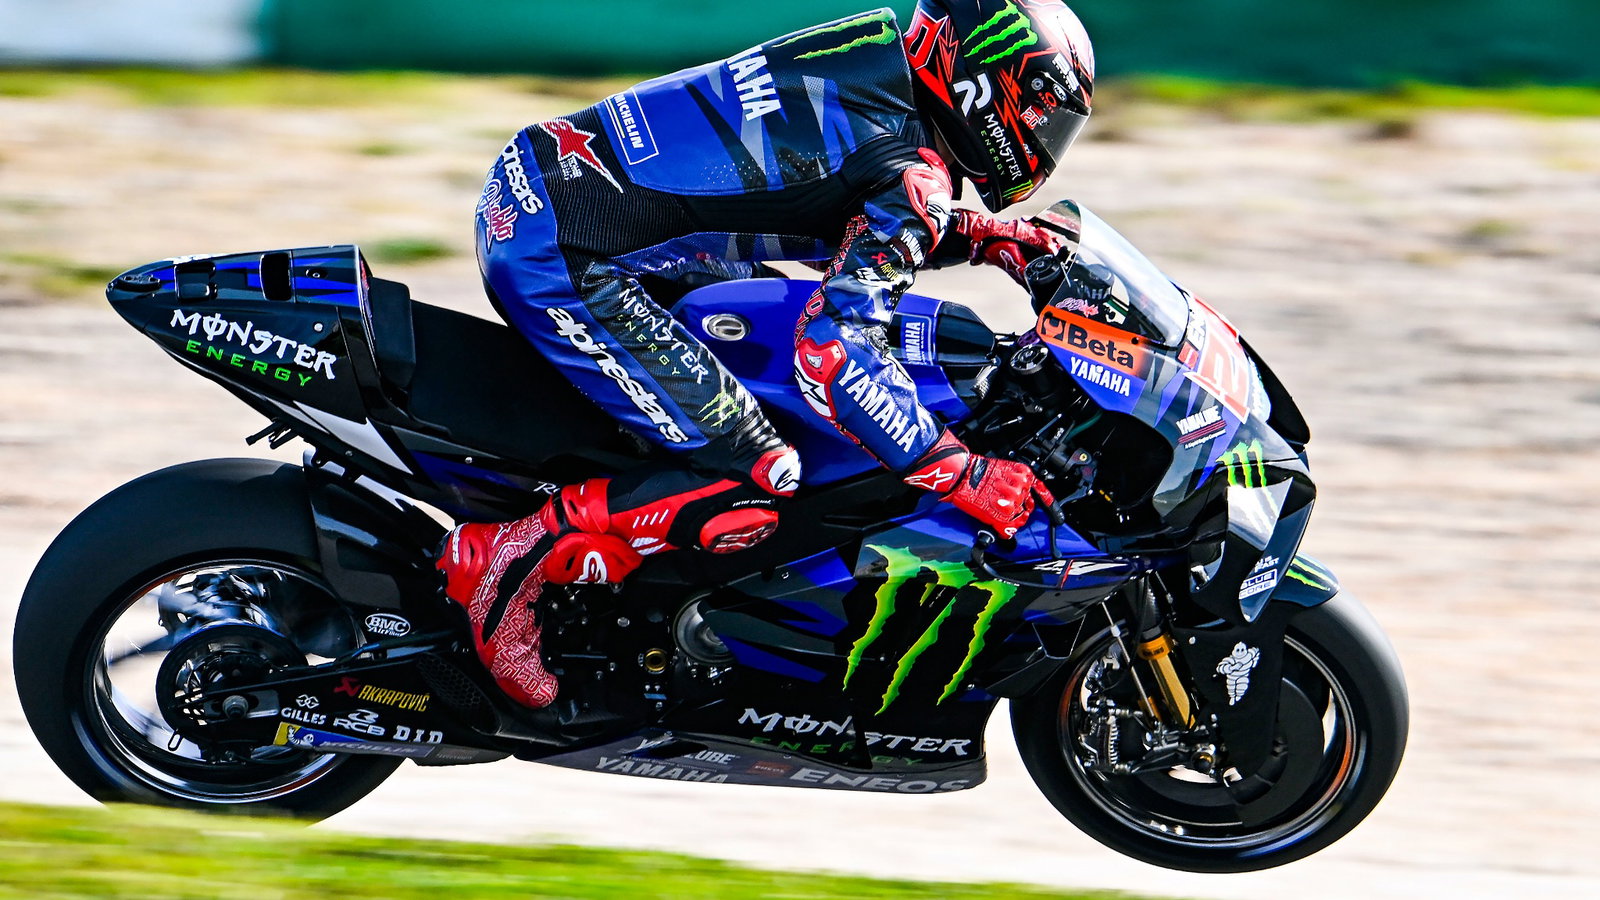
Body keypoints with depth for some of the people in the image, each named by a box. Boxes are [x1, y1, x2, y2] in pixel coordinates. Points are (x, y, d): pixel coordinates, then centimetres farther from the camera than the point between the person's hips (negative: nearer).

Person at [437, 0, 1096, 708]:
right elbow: (832, 347, -22)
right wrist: (964, 475, -15)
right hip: (563, 261, -10)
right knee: (755, 481, -11)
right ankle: (513, 558, -9)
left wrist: (983, 236, 20)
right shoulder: (912, 169, -12)